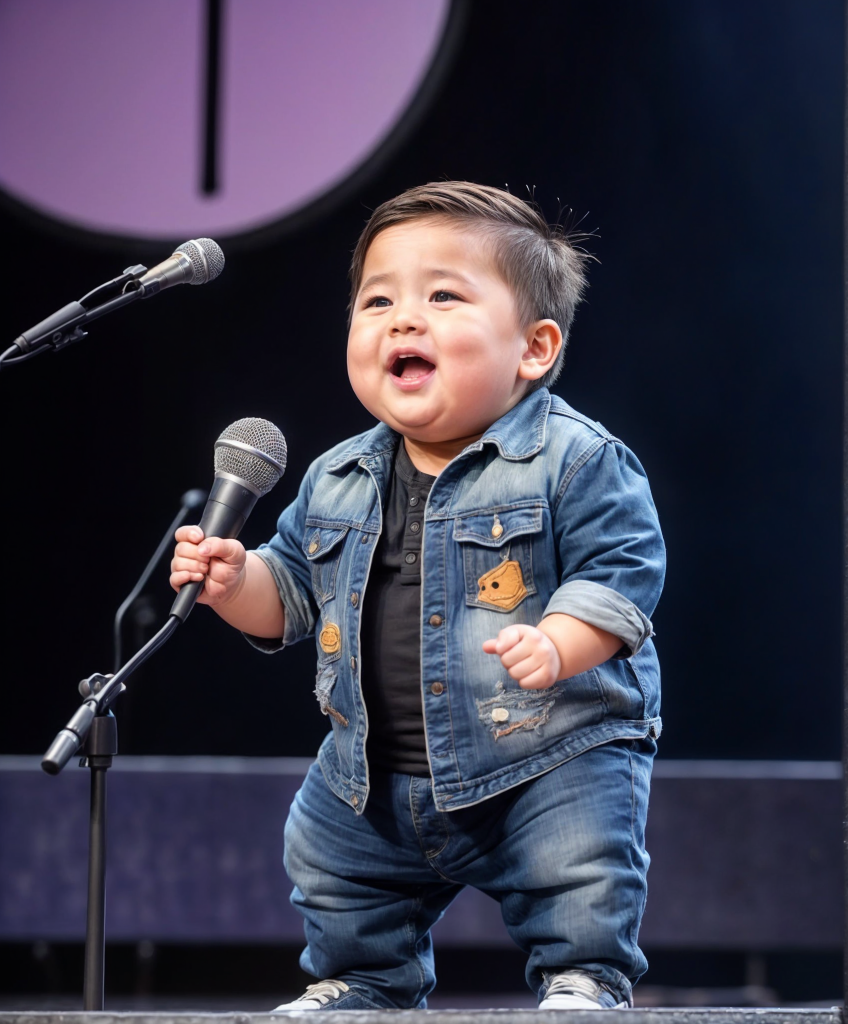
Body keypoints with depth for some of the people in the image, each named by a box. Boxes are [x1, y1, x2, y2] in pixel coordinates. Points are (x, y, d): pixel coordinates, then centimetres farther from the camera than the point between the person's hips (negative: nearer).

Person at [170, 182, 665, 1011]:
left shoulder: (575, 461, -14)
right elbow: (293, 590, 13)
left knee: (580, 877, -16)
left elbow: (619, 569, -18)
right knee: (335, 881, 17)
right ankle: (358, 985, 39)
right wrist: (235, 583, -7)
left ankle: (584, 979, 7)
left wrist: (558, 645, -33)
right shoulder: (337, 482, 4)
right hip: (376, 774, 6)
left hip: (548, 757, -6)